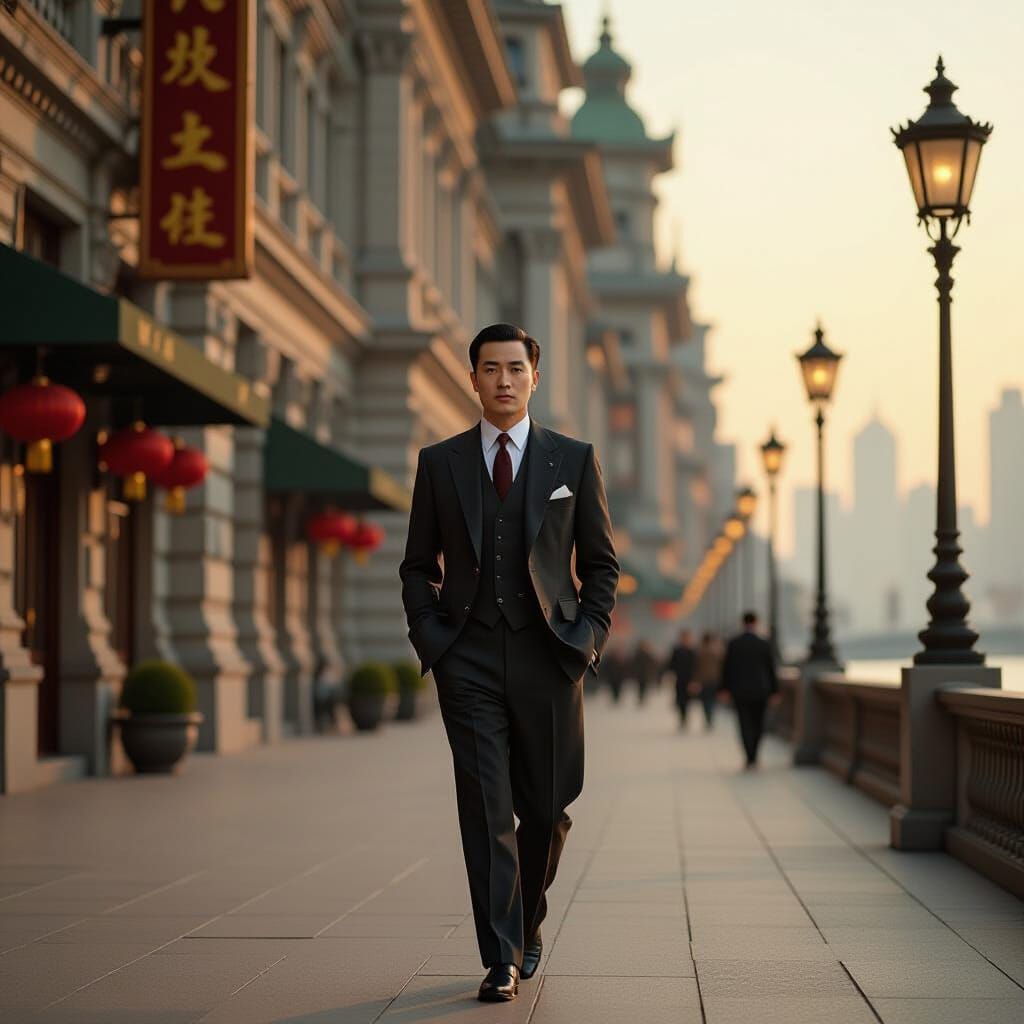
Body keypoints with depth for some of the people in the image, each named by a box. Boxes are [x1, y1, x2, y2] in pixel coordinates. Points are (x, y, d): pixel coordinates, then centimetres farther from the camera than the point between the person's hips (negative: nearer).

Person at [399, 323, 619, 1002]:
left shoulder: (574, 459, 6)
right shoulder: (439, 462, 8)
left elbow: (601, 563, 9)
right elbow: (418, 565, 12)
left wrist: (589, 637, -3)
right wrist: (429, 639, -1)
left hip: (547, 658, 0)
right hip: (468, 660, 0)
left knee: (547, 810, 7)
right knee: (487, 810, -6)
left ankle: (528, 925, 32)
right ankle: (502, 961, -3)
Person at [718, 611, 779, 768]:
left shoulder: (733, 643, -4)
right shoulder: (764, 644, -4)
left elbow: (727, 667, -1)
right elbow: (771, 669, -1)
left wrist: (725, 688, 7)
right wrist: (774, 691, 6)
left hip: (740, 690, 0)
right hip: (760, 690, 0)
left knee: (745, 724, 1)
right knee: (758, 724, 14)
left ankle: (750, 758, -8)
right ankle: (753, 755, 15)